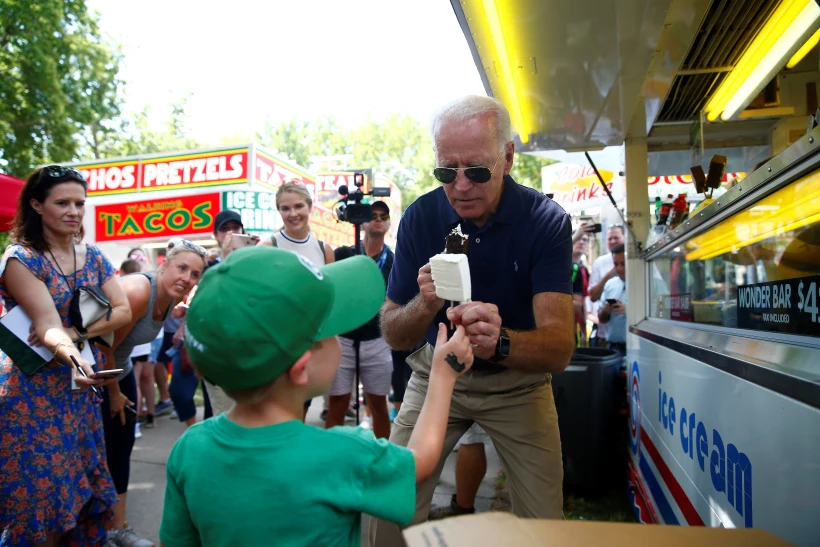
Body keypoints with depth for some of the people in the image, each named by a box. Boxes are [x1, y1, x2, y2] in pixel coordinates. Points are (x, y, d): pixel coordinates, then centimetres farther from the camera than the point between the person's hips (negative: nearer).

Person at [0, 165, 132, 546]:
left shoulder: (93, 258, 5)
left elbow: (123, 311, -3)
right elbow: (47, 322, -25)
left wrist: (78, 333, -18)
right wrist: (73, 355, -44)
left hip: (80, 389, 5)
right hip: (33, 390, -5)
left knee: (79, 483, 13)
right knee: (40, 488, 2)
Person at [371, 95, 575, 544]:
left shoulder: (546, 221, -20)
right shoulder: (420, 217, -15)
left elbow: (559, 348, -29)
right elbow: (393, 334, -13)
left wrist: (500, 342, -51)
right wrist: (425, 305, -35)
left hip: (518, 382, -1)